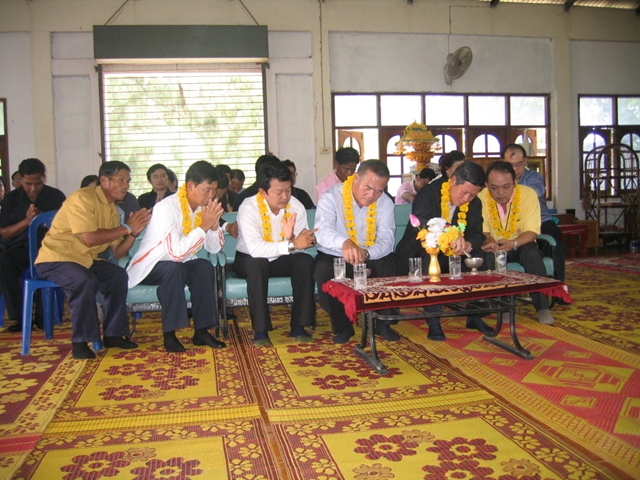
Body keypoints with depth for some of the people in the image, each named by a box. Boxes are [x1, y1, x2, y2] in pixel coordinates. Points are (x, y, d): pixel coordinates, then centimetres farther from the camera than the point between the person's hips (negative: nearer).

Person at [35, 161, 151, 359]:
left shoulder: (113, 210, 8)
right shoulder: (83, 198, -17)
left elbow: (117, 252, 6)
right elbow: (90, 239, -28)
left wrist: (134, 232, -10)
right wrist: (126, 228, -20)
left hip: (84, 259, 8)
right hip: (55, 258, -8)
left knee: (118, 275, -9)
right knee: (85, 281, -32)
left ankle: (113, 334, 0)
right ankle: (80, 342, -18)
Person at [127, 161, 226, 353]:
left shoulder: (204, 207, -2)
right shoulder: (167, 208, -24)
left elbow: (215, 249, -3)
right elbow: (176, 252, -34)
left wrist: (214, 225, -21)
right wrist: (203, 226, -31)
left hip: (180, 264, 6)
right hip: (149, 267, -5)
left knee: (205, 267, -23)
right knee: (174, 269, -35)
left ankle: (201, 330, -18)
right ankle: (169, 334, -26)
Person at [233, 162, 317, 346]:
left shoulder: (296, 206, -11)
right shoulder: (249, 208, -24)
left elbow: (299, 246, -16)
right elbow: (255, 249, -37)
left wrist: (291, 238, -39)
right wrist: (291, 244, -42)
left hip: (281, 260, 4)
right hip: (248, 261, -3)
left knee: (305, 261, -24)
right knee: (257, 264, -36)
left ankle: (298, 326, -17)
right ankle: (260, 330, -27)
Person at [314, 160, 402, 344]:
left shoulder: (385, 203, -7)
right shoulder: (331, 197, -17)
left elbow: (387, 240, -20)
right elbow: (322, 231, -36)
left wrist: (367, 253, -43)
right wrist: (344, 243, -59)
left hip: (371, 258, 2)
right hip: (334, 257, -2)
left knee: (391, 263, -26)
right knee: (322, 270, -33)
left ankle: (383, 323, -8)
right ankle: (342, 326, -12)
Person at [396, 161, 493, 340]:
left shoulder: (474, 204, 1)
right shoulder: (428, 194, -18)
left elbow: (476, 234, -4)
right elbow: (419, 222, -37)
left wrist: (469, 244, -31)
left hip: (450, 255, 5)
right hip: (417, 255, -5)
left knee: (477, 254, -18)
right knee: (430, 254, -35)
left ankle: (474, 315, -5)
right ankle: (433, 322, -33)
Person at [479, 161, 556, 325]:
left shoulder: (528, 194, -16)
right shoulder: (481, 198, -16)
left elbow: (531, 232, -19)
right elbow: (482, 232, -13)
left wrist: (513, 243, -41)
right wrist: (490, 242, -38)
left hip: (522, 245, 0)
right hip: (494, 246, 0)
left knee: (532, 253, -32)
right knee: (488, 256, -33)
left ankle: (542, 307, -21)